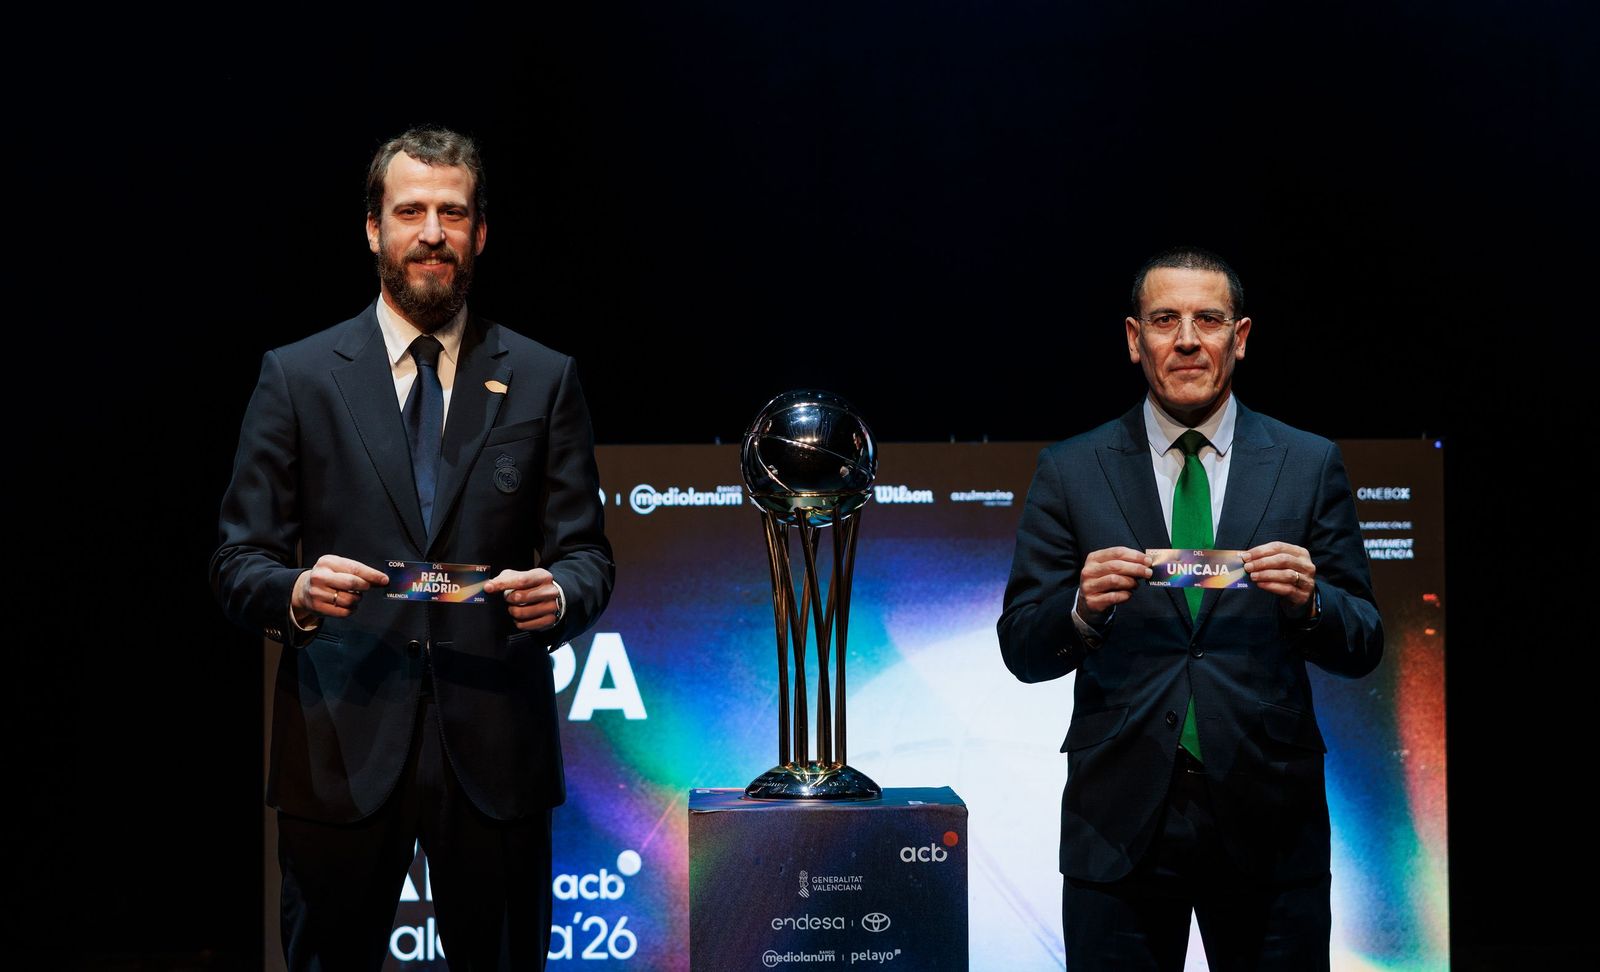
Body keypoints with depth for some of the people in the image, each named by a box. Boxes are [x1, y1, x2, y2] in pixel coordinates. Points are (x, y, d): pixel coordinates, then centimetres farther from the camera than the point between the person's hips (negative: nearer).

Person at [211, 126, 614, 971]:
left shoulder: (544, 380, 9)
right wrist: (295, 591, -17)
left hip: (495, 750, 1)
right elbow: (238, 560, 5)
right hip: (340, 751, 0)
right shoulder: (296, 377, 6)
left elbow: (587, 554, 7)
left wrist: (558, 592, -16)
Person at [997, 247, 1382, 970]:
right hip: (1119, 823, 0)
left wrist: (1308, 602, -17)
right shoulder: (1070, 472, 4)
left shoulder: (1310, 465, 5)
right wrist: (1084, 609, -19)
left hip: (1269, 822, 1)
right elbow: (1021, 651, 2)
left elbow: (1363, 647, 4)